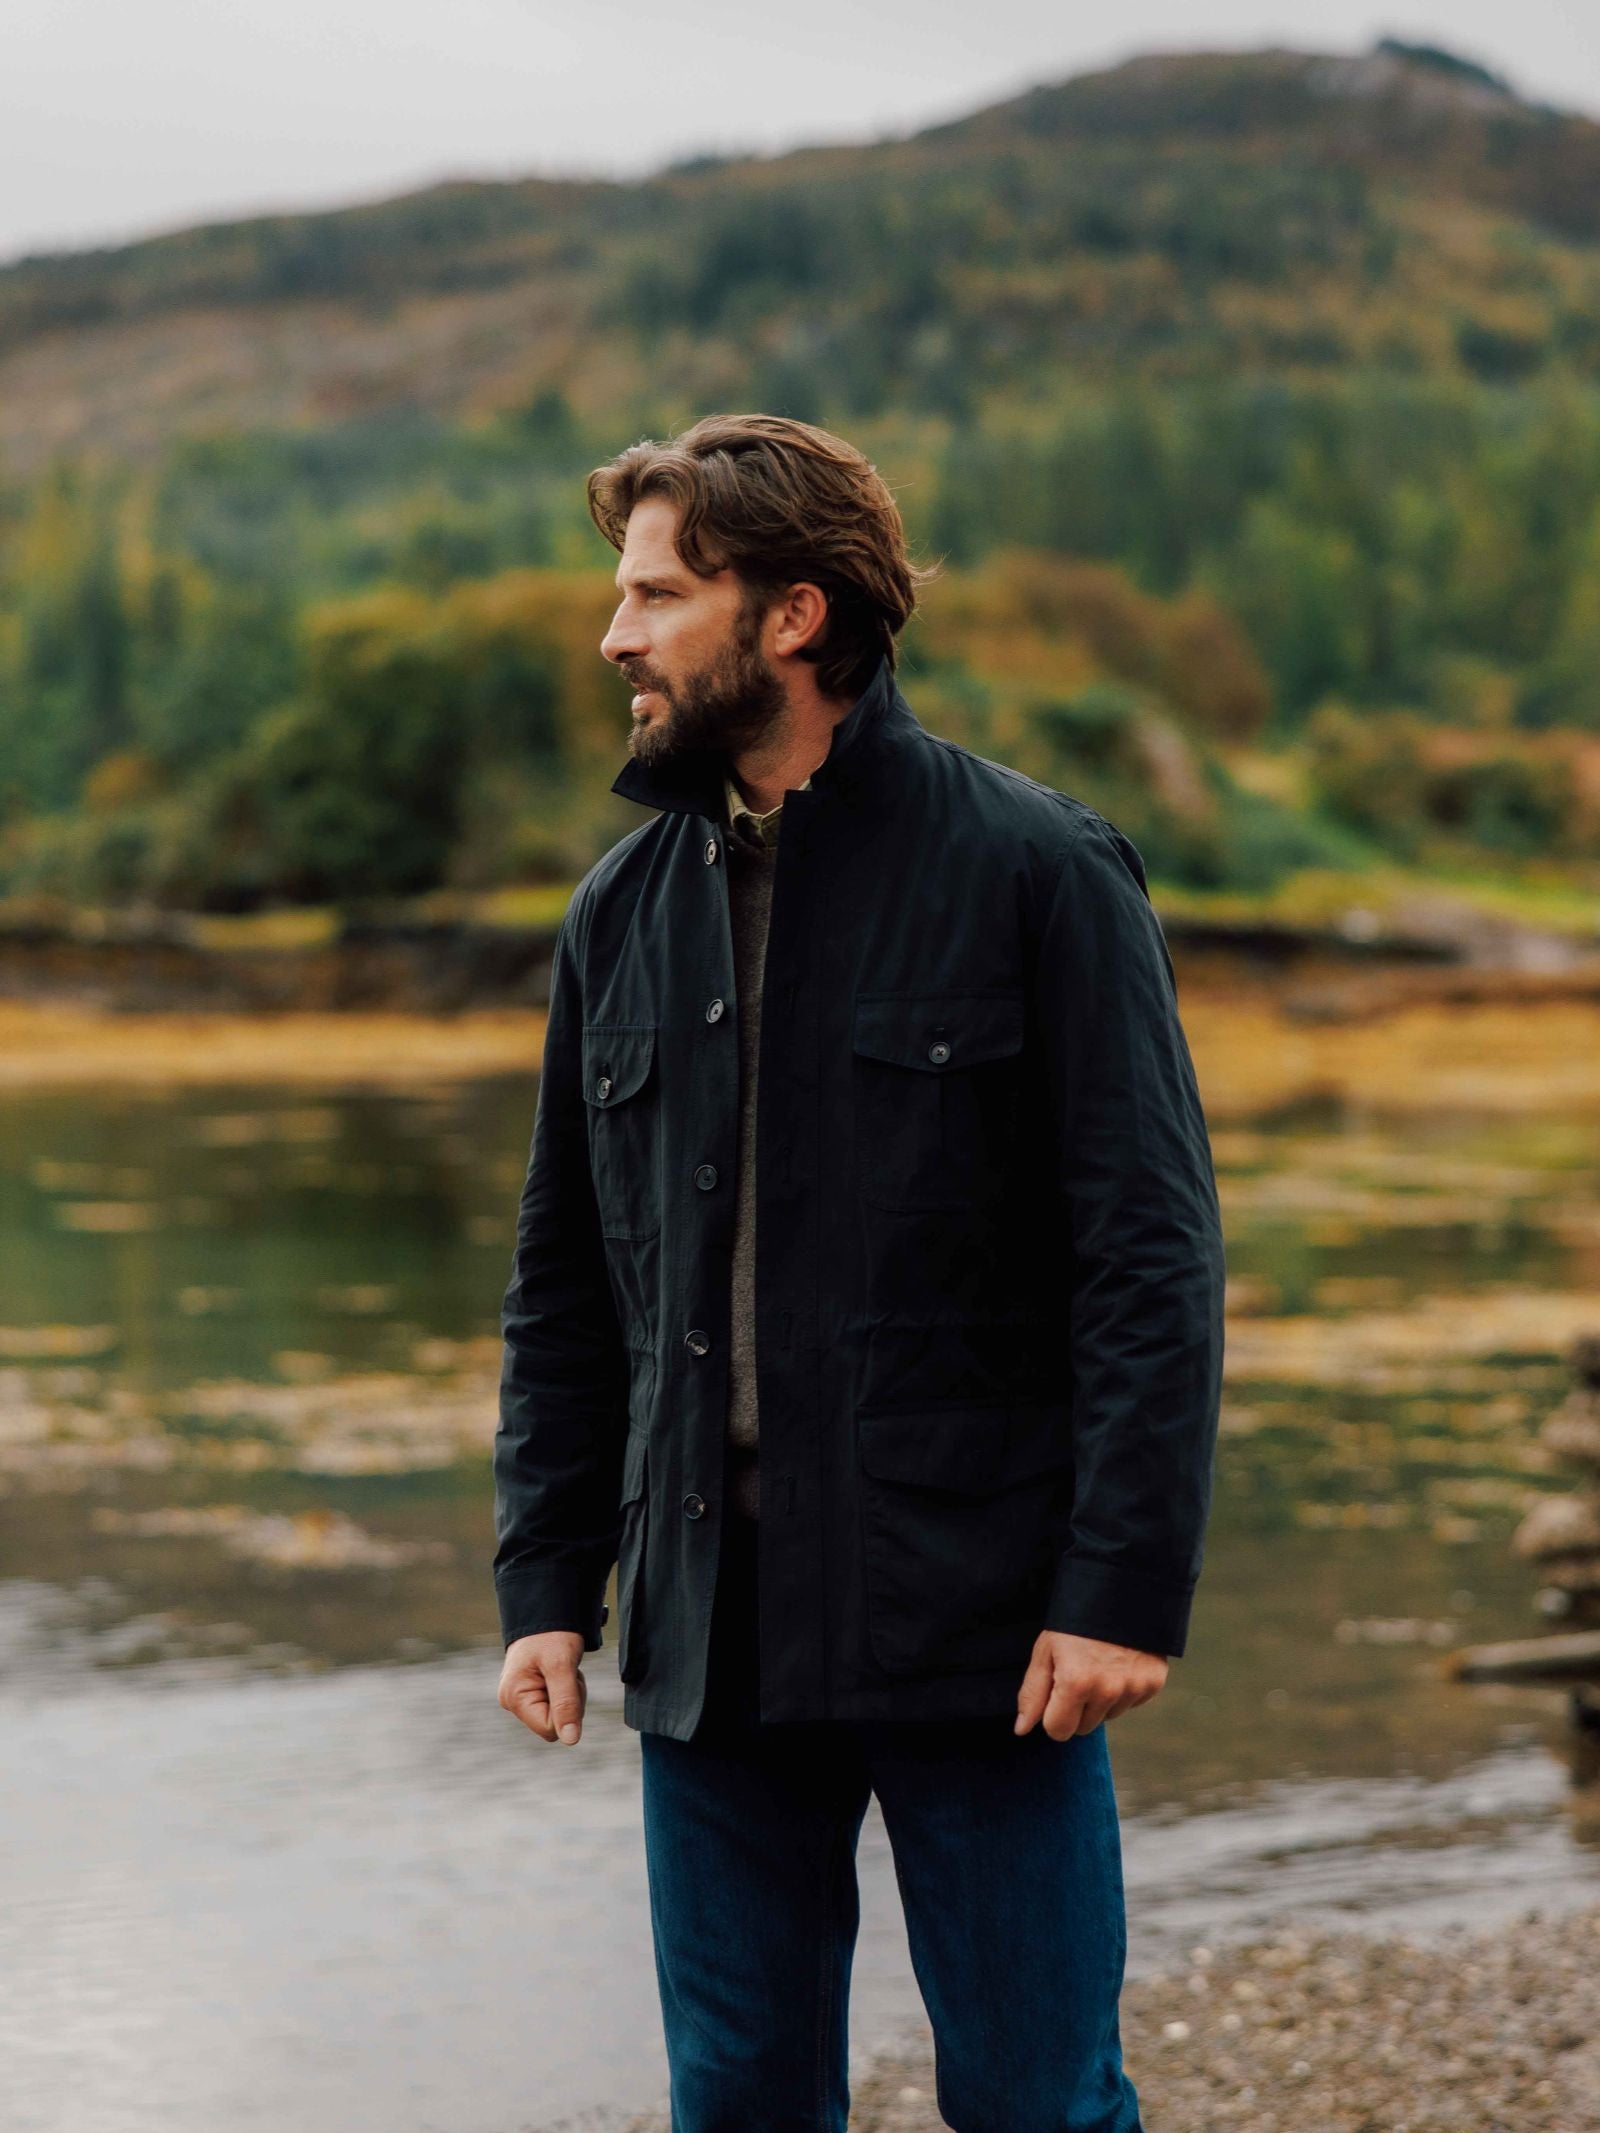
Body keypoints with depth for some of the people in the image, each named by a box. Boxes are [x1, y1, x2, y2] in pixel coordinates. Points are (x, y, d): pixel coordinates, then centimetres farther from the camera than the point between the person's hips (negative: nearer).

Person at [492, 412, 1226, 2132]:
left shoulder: (1036, 873, -5)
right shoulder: (622, 910, 10)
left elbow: (1155, 1256, -8)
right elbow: (562, 1283, 15)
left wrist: (1126, 1586, -15)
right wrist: (544, 1580, 7)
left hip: (980, 1634, -5)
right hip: (709, 1642, 5)